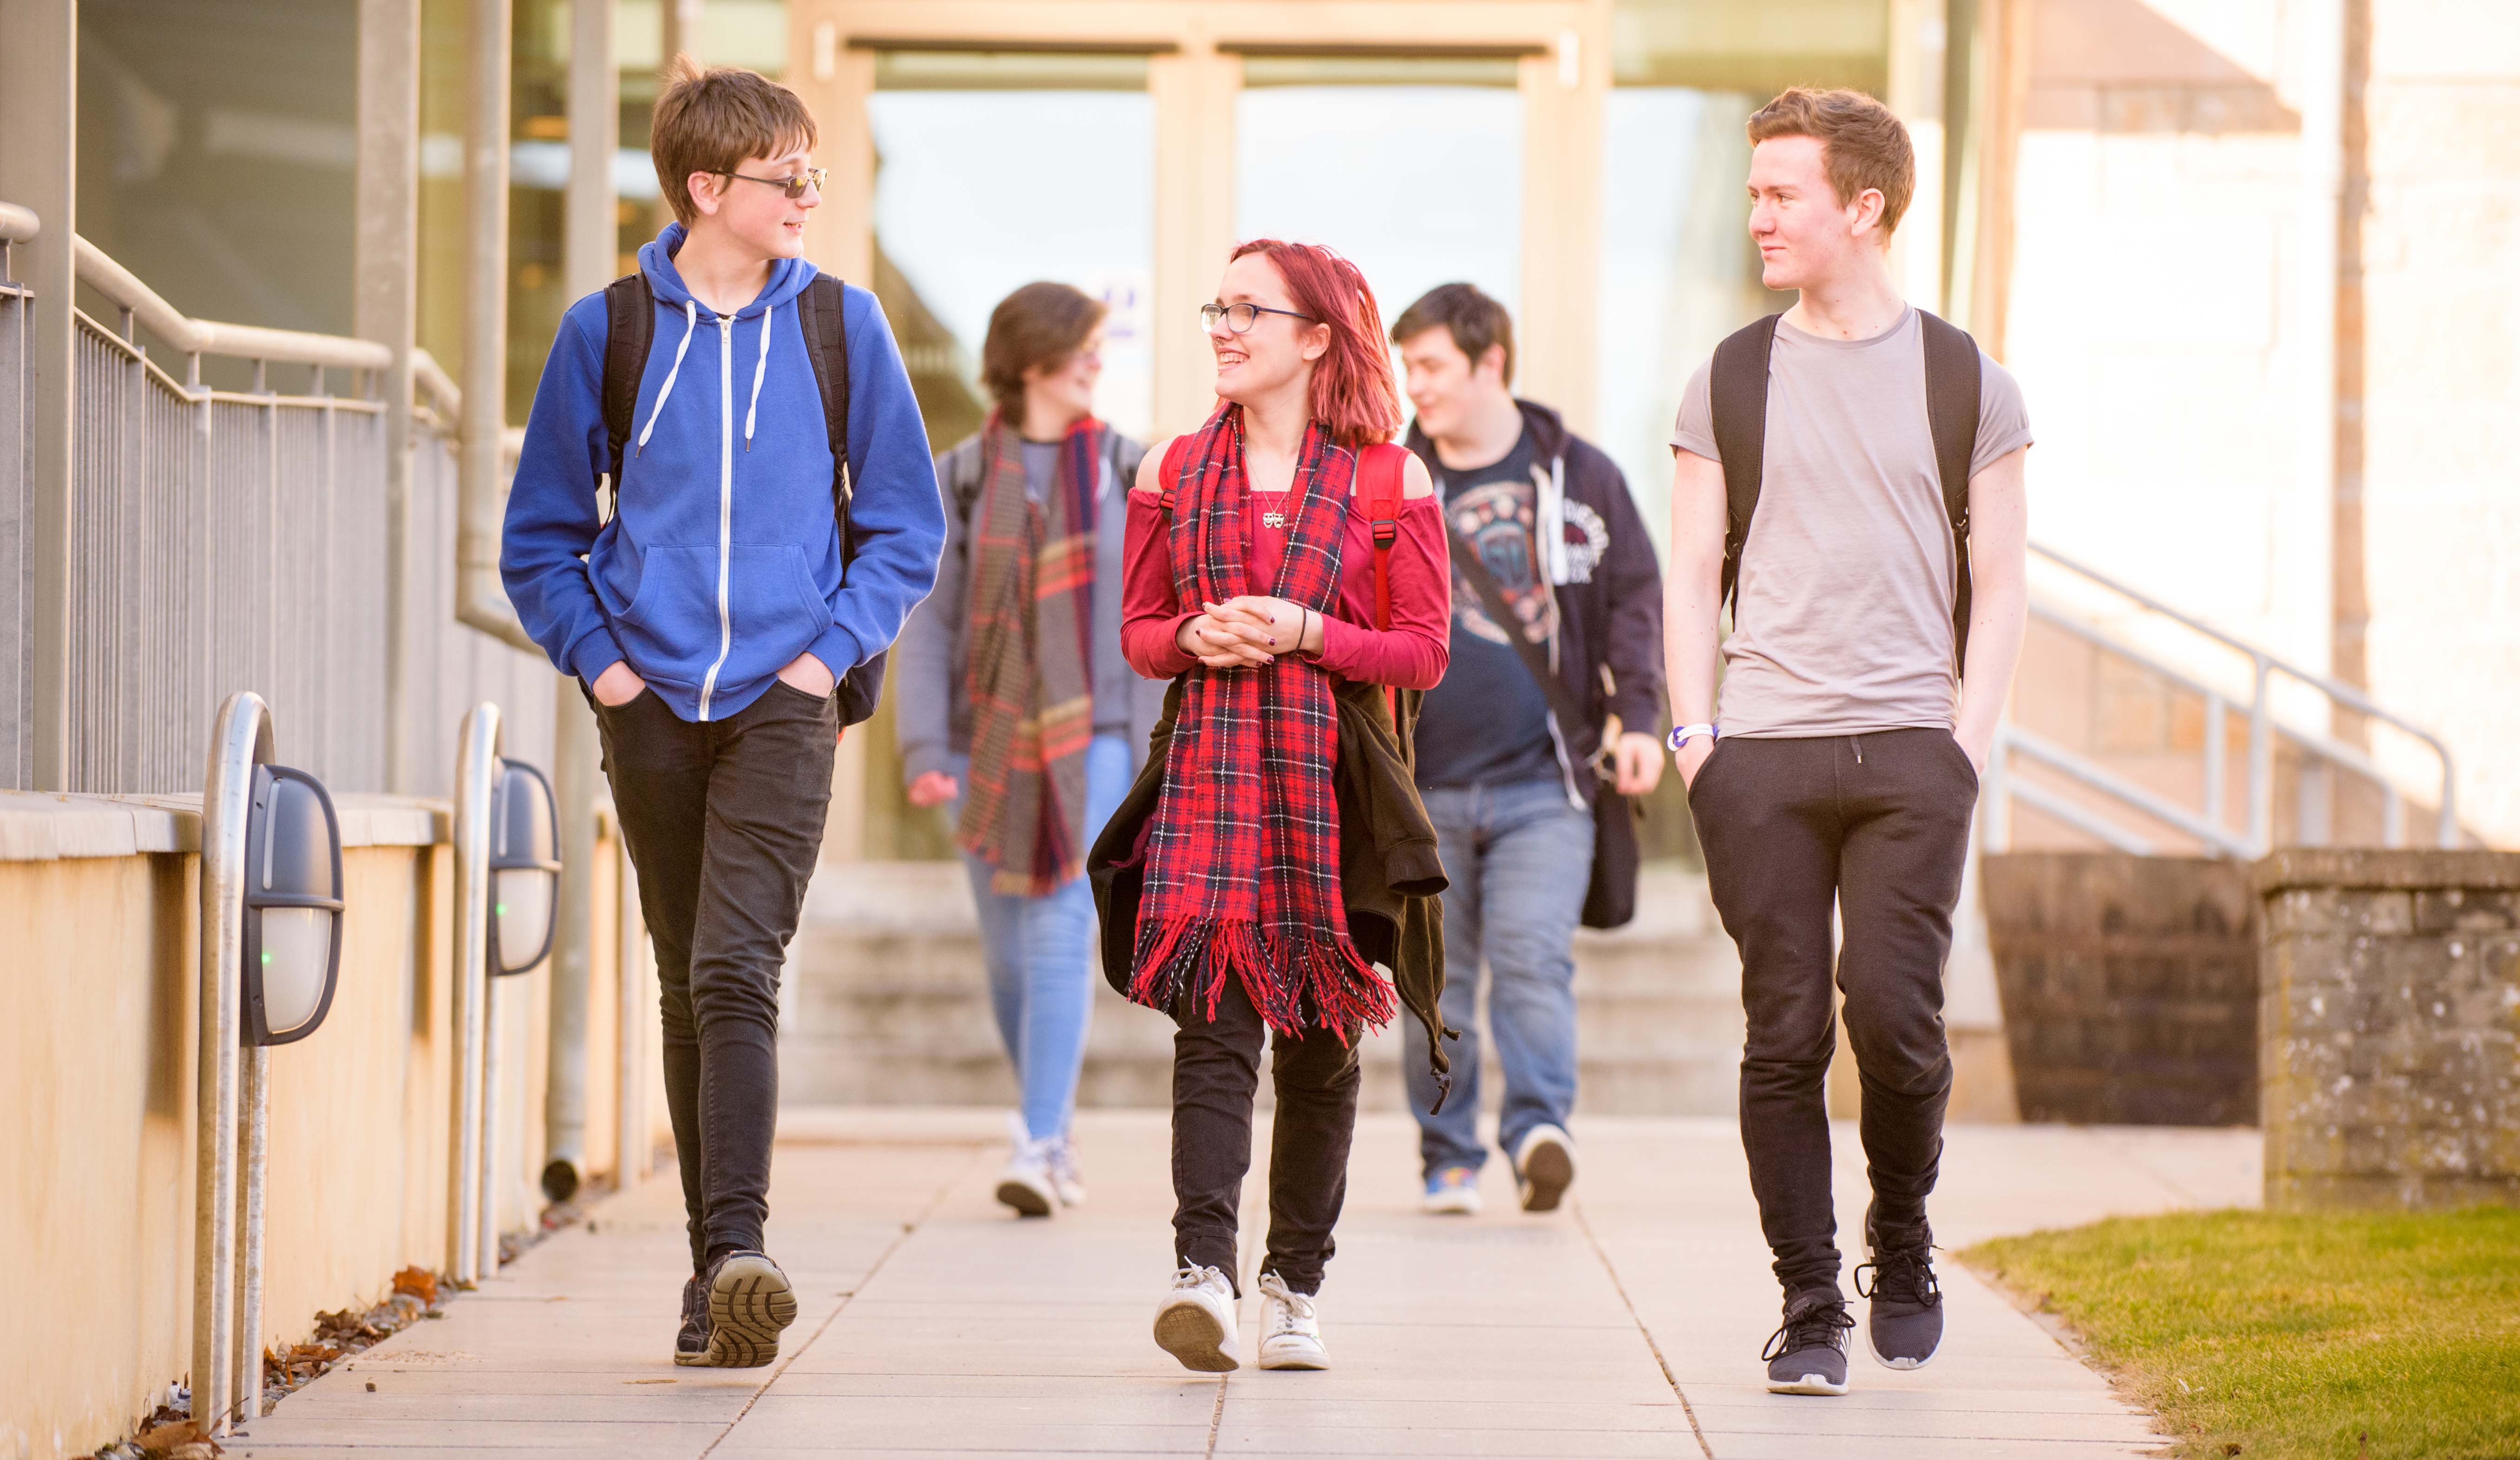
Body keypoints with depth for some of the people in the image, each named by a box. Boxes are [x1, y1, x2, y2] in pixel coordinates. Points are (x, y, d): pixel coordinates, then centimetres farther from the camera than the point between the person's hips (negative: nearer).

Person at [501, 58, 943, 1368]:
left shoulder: (840, 324, 4)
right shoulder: (608, 331, 4)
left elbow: (906, 524, 9)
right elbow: (541, 534, 11)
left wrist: (833, 650, -3)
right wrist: (598, 658, -2)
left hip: (781, 705, -2)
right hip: (652, 708, 2)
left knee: (735, 972, -17)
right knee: (688, 990, 8)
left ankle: (737, 1250, -25)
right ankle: (714, 1276, 15)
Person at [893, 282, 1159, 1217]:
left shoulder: (1127, 472, 5)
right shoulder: (961, 481, 3)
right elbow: (928, 622, 0)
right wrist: (923, 750, -10)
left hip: (1094, 740, -1)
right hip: (991, 745, 1)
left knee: (1061, 939, -14)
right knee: (1010, 960, 7)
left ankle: (1040, 1148, -17)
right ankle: (1054, 1133, 25)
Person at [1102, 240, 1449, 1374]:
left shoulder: (1387, 482, 4)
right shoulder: (1175, 472, 12)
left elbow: (1423, 648, 2)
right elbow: (1139, 629, 15)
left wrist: (1303, 632, -12)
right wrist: (1196, 639, -8)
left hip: (1335, 778, -1)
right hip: (1207, 769, 1)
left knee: (1321, 1038, 5)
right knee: (1214, 1020, -15)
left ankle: (1294, 1285, 16)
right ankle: (1202, 1269, -24)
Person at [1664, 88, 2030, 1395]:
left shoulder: (1966, 384, 7)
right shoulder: (1729, 383, 10)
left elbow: (1998, 587, 7)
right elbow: (1693, 575, 10)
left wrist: (1966, 742, -4)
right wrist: (1694, 733, -2)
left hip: (1910, 748, -1)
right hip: (1760, 756, 1)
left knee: (1892, 1009, -13)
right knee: (1784, 1032, -3)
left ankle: (1902, 1241, 13)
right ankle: (1809, 1308, 5)